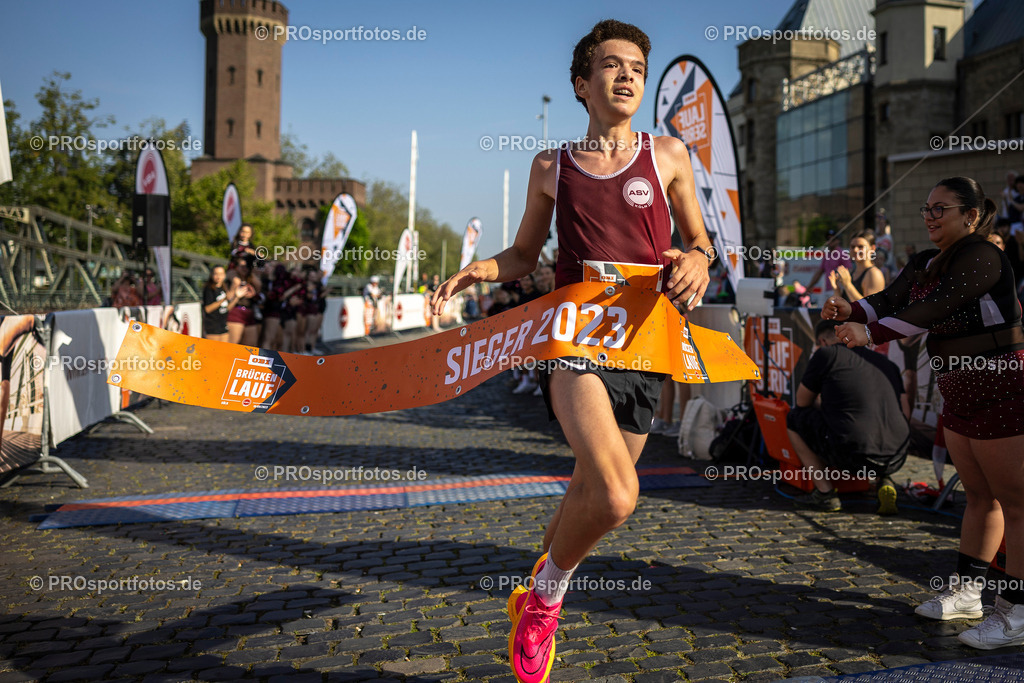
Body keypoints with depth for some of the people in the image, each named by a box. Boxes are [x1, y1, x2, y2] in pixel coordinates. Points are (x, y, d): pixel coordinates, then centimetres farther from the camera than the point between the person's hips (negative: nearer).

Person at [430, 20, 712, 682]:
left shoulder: (669, 154, 11)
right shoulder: (551, 166, 11)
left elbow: (698, 239, 18)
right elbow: (524, 255, 20)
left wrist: (697, 260, -6)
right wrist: (477, 269, -1)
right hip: (575, 335, -2)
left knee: (593, 491, 10)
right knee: (615, 494, -24)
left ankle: (535, 597, 39)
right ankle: (548, 594, 6)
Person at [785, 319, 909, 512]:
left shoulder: (827, 354, 3)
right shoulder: (887, 362, 18)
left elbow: (802, 402, 13)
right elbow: (904, 408, 23)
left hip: (852, 457, -6)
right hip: (896, 460, 6)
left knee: (794, 418, 17)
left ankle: (825, 494, 11)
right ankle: (884, 483, 12)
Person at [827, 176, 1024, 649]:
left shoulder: (981, 257, -17)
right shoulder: (924, 264, 11)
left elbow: (934, 309, -28)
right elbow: (890, 300, 0)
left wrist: (869, 333, -32)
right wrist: (851, 310, -20)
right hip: (960, 393, 9)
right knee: (979, 495, 17)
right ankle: (967, 592, 26)